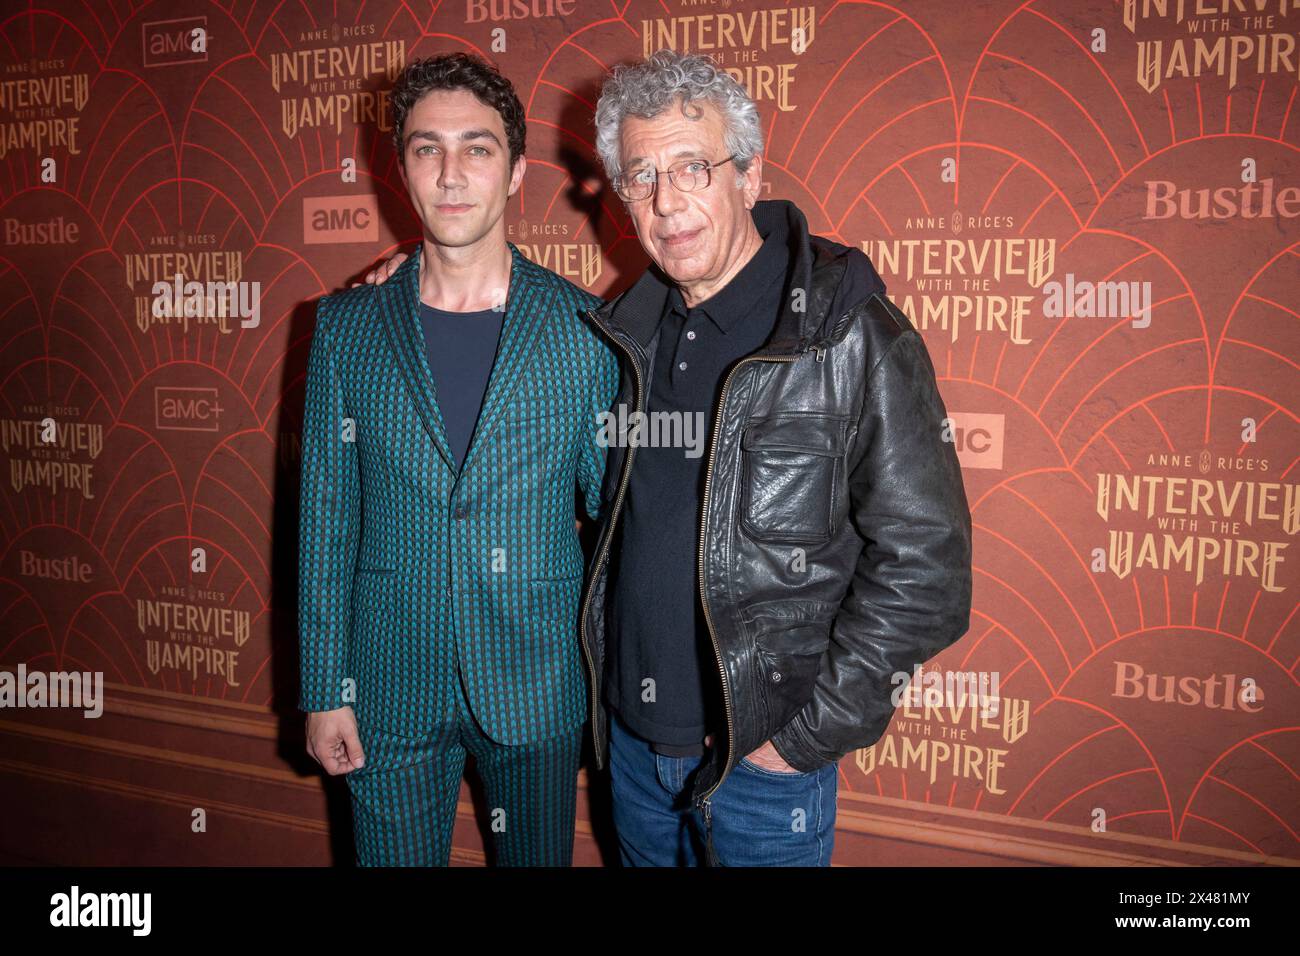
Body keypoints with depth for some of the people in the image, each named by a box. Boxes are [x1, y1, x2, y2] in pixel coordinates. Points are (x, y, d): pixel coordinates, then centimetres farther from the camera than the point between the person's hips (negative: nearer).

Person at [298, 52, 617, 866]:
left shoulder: (586, 328, -6)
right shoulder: (346, 327, -1)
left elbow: (612, 510, -1)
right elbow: (326, 518, 1)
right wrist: (323, 688, 0)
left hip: (539, 685, 0)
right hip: (392, 688, 1)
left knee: (539, 857, 17)